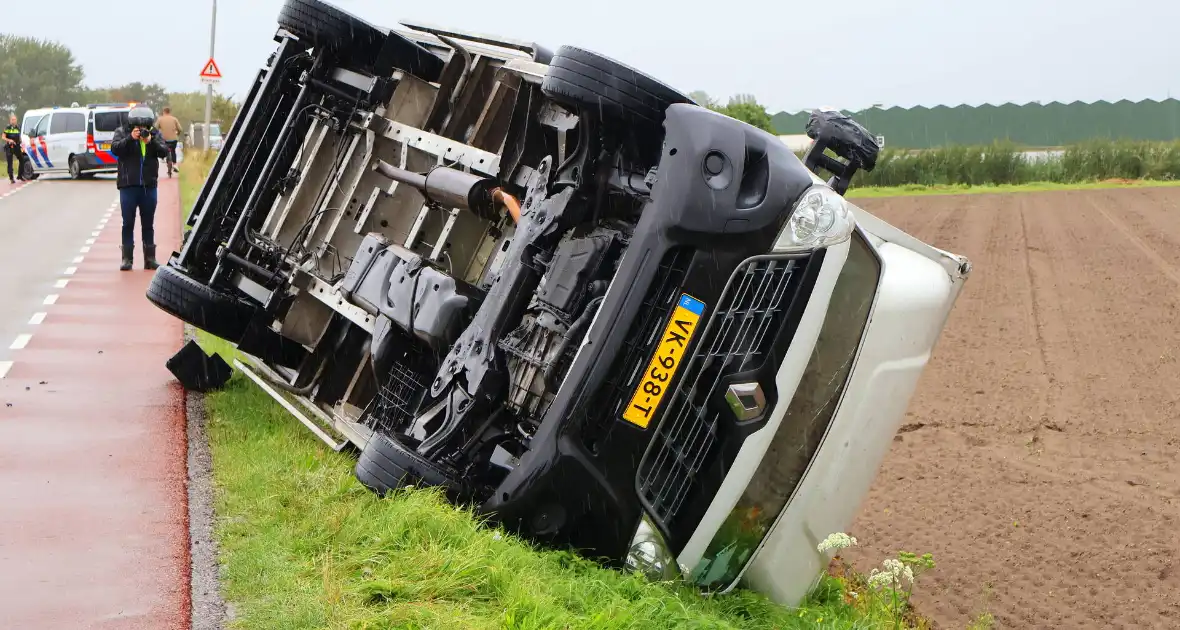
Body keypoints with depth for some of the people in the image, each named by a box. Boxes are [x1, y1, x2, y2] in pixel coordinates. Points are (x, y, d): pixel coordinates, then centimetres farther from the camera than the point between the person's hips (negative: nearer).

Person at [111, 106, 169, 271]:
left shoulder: (155, 134, 5)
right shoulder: (122, 132, 1)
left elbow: (164, 152, -7)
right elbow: (115, 148, -13)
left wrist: (151, 141, -23)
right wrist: (130, 138, -25)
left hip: (149, 185, 2)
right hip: (128, 185, -2)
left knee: (148, 224, 8)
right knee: (128, 223, 1)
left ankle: (150, 258, 14)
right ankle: (127, 258, 4)